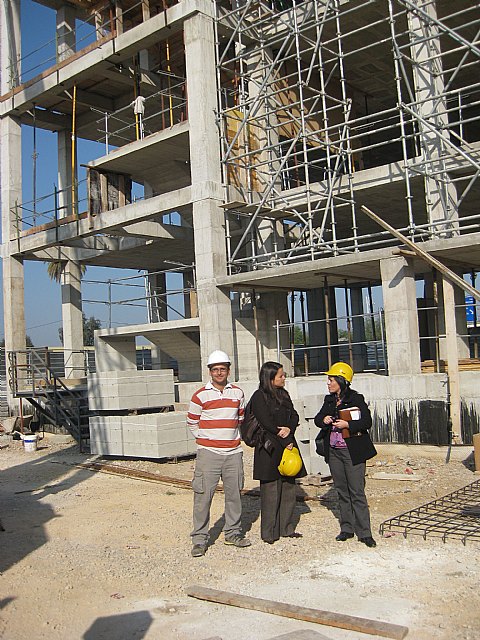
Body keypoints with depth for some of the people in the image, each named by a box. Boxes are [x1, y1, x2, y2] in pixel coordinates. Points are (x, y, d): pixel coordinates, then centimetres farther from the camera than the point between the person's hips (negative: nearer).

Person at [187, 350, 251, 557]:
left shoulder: (237, 393, 9)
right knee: (203, 496, -4)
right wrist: (206, 439, 3)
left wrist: (235, 437, 13)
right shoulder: (200, 395, -2)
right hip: (208, 453, -4)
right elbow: (192, 422, 6)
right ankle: (199, 539, 5)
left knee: (234, 493, 10)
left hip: (233, 452, 4)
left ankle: (233, 532, 25)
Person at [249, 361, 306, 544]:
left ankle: (287, 529, 20)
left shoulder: (283, 394, 15)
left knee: (288, 489, 9)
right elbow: (267, 424, -14)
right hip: (270, 448, -7)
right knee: (271, 491, -3)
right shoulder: (259, 397, -8)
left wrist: (289, 429, -12)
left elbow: (294, 416, 9)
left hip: (287, 445, 7)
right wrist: (285, 441, -11)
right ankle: (269, 533, 7)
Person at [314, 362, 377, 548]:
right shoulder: (329, 400, 10)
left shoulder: (356, 399, -9)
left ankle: (364, 533, 2)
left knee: (357, 492, -4)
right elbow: (317, 418, 14)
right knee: (342, 491, 13)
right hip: (333, 451, 6)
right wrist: (323, 419, -8)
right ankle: (347, 529, 22)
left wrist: (347, 425, -23)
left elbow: (367, 422, -12)